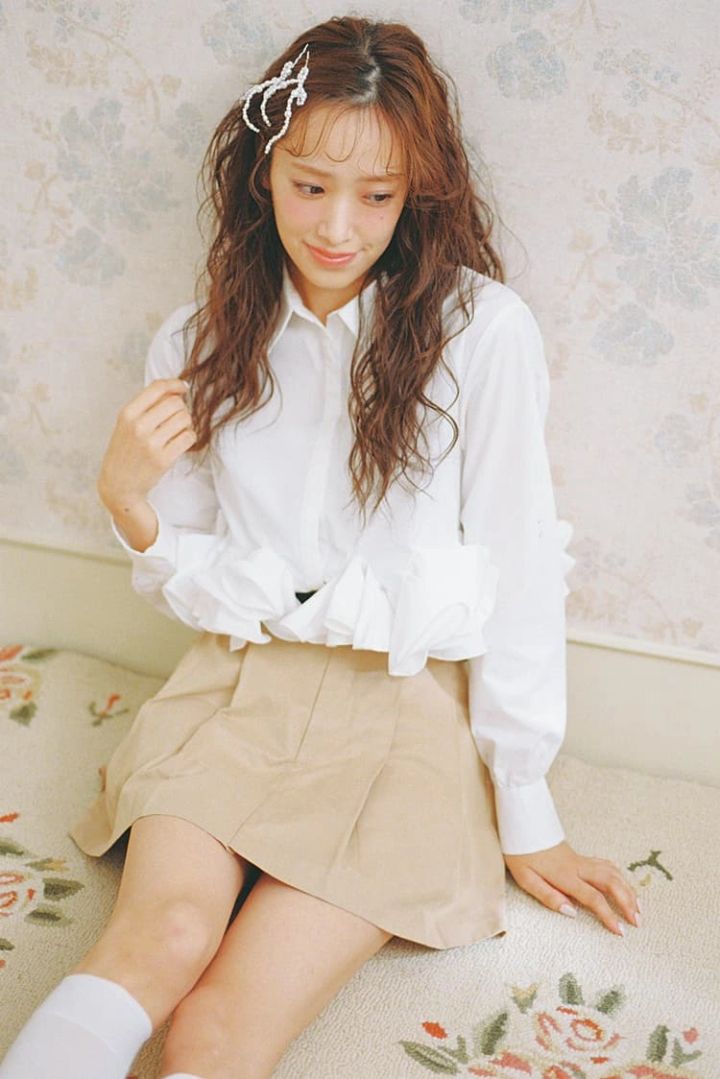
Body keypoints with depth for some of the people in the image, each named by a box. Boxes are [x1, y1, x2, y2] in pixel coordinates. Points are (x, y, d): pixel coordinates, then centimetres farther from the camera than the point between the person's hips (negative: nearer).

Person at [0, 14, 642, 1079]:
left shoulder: (482, 329, -8)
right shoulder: (198, 342, 5)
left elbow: (519, 574, -6)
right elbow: (196, 584, 11)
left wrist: (525, 817, -2)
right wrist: (129, 501, -10)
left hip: (408, 708, -2)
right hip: (238, 682, 3)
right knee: (167, 931, -27)